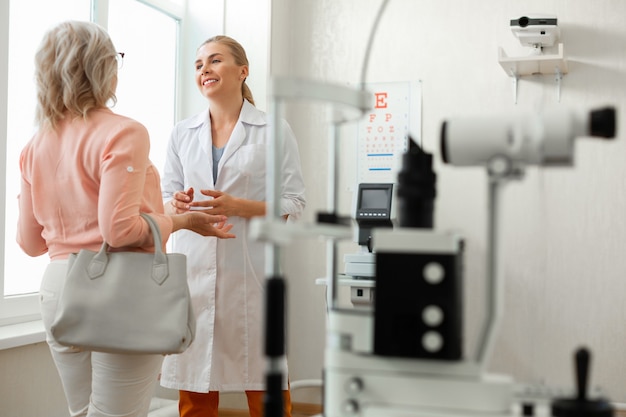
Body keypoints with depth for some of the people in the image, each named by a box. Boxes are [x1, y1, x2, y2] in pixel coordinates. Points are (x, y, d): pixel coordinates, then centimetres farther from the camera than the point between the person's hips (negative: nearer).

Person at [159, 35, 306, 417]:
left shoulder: (274, 131, 2)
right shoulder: (183, 134, 13)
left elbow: (294, 203, -1)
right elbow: (165, 199, 16)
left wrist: (237, 207, -15)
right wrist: (177, 205, -8)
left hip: (252, 270, -3)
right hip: (195, 268, 3)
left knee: (265, 385, 1)